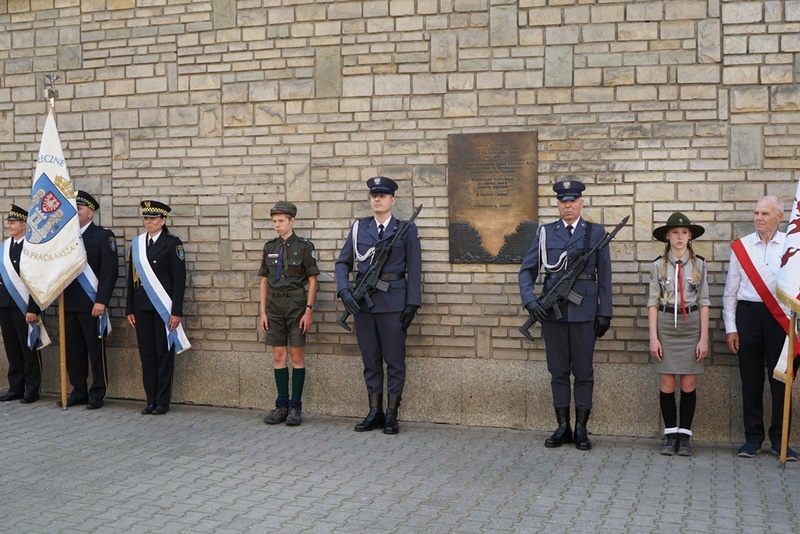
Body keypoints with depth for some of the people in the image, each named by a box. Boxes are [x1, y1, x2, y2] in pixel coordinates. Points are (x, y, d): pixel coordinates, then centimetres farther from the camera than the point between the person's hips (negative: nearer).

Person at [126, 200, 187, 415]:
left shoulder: (172, 243, -4)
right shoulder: (137, 243, 11)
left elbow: (179, 279, -8)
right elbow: (132, 277, 13)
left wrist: (176, 311, -12)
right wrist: (130, 309, 9)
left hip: (163, 307, -5)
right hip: (142, 307, 5)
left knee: (164, 354, 1)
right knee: (146, 354, 6)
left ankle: (162, 402, 8)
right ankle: (151, 400, 14)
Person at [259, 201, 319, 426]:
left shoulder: (304, 246, -4)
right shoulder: (270, 247, 9)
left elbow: (312, 281, -4)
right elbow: (264, 281, 12)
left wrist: (309, 310, -10)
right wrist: (263, 311, 6)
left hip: (296, 303, -4)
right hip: (274, 304, 4)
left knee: (296, 354, -1)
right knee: (278, 355, 6)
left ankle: (295, 407, 5)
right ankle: (281, 405, 13)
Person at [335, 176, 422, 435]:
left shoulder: (406, 230, 2)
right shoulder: (358, 228, 10)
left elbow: (414, 270, -1)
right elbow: (343, 263, 10)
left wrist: (412, 304, -8)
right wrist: (344, 291, -6)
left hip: (393, 303, -3)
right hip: (363, 303, 3)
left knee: (395, 360, 1)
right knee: (370, 360, 9)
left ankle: (392, 415, 8)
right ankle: (375, 412, 18)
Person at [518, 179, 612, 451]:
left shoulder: (596, 232, 4)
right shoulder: (545, 232, 8)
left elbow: (604, 277, 3)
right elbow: (527, 270, 7)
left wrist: (605, 313, -1)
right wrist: (530, 301, -9)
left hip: (584, 312, -1)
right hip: (552, 311, 2)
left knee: (583, 372, 3)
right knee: (558, 371, 7)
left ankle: (581, 429, 11)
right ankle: (563, 428, 15)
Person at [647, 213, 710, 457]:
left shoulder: (699, 264, 3)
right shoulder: (659, 265, 2)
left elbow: (704, 302, 4)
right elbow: (653, 302, 2)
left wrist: (704, 338, -1)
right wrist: (653, 337, -4)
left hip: (691, 326, 0)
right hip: (665, 326, 0)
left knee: (688, 385, 1)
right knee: (667, 385, 0)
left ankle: (684, 435, 12)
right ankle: (670, 433, 13)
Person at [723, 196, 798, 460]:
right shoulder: (741, 247, 6)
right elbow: (730, 292, 8)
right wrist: (730, 328, 4)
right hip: (748, 312, 1)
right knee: (751, 378, 5)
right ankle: (753, 437, 14)